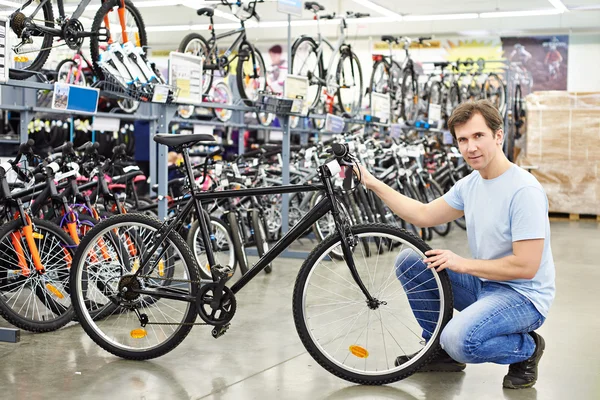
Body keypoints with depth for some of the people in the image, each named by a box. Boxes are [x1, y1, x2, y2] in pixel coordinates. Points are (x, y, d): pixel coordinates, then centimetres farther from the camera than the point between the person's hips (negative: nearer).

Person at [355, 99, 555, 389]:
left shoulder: (524, 191, -23)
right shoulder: (470, 184, 3)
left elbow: (525, 267, -26)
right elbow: (424, 215, 11)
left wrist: (463, 264, -16)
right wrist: (371, 182, 6)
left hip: (522, 296, -8)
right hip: (483, 284, 8)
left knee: (460, 340, -32)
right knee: (408, 262, 0)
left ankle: (527, 349, 0)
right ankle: (441, 350, 12)